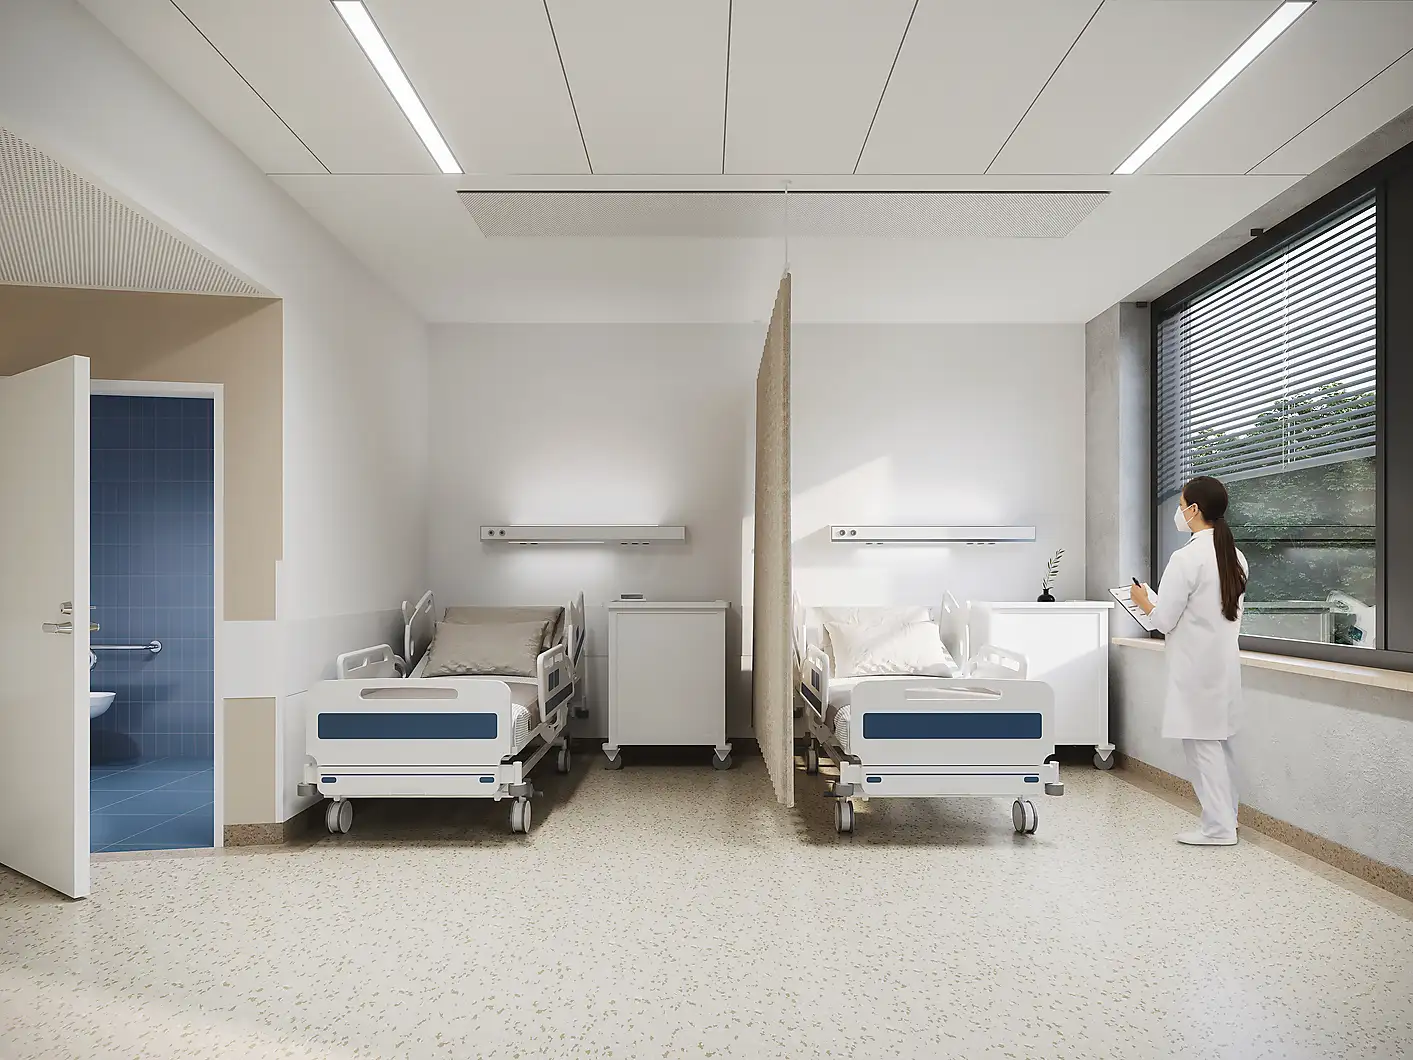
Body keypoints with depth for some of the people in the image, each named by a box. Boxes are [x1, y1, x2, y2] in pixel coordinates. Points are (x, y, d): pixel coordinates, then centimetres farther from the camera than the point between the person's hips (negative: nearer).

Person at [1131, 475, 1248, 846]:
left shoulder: (1187, 558, -19)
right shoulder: (1235, 557, 7)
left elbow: (1163, 620, -16)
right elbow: (1227, 611, 16)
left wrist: (1142, 600, 2)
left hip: (1195, 666, -8)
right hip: (1225, 661, 8)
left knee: (1202, 744, 1)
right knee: (1219, 742, 17)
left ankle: (1218, 827, 9)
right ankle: (1226, 817, 26)